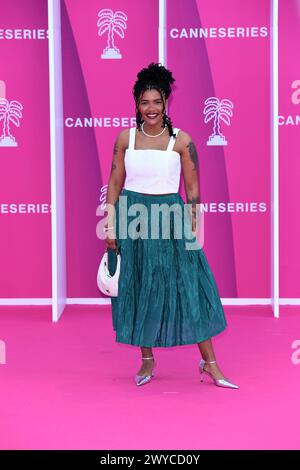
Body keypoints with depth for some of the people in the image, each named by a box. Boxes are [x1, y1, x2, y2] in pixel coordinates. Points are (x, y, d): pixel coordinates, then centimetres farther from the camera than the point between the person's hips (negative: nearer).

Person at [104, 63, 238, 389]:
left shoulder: (181, 140, -3)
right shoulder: (126, 138, 2)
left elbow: (192, 189, 0)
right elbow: (114, 183, 4)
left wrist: (193, 228, -4)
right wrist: (110, 227, 0)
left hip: (170, 217, -2)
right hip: (132, 217, 2)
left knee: (188, 286, -2)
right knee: (137, 288, 8)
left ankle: (210, 365, 7)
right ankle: (147, 360, 24)